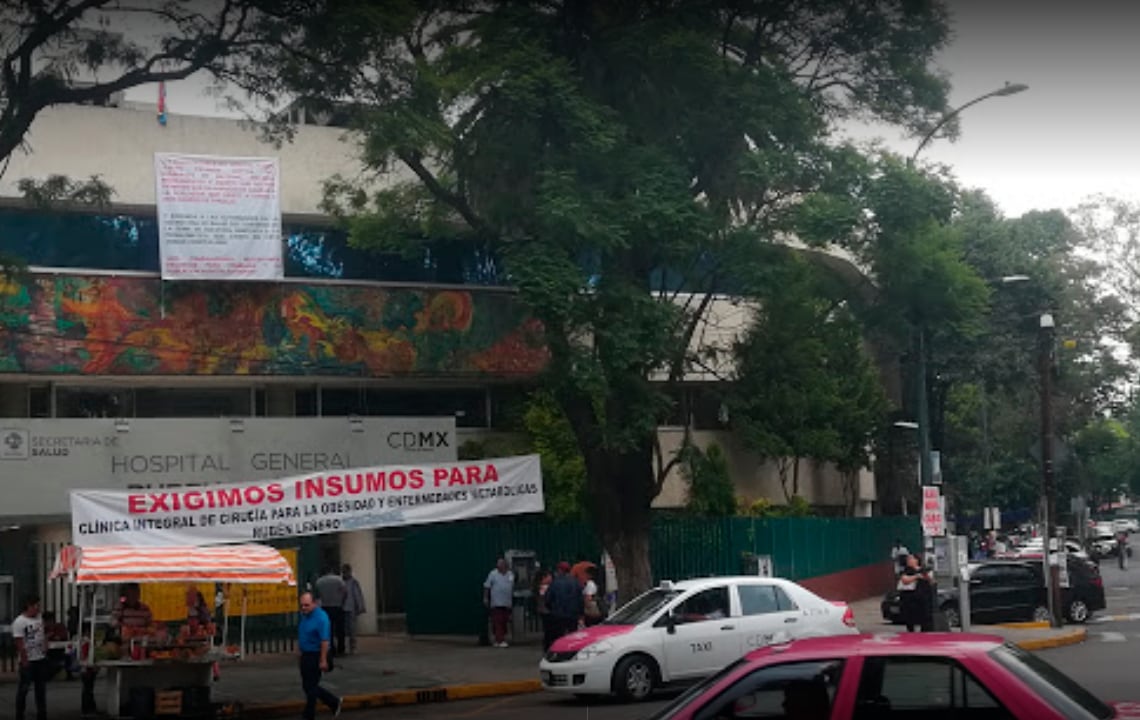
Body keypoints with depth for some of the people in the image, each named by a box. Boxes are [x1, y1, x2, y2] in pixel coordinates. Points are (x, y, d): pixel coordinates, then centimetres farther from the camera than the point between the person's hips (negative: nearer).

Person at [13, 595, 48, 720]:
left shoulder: (39, 618, 6)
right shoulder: (19, 622, -16)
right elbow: (20, 644, -18)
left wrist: (45, 649, 7)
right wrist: (25, 661, -18)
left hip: (41, 659, 7)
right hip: (28, 661, -7)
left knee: (41, 687, 14)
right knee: (23, 688, 0)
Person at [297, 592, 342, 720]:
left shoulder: (321, 617, -19)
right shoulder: (304, 616, 8)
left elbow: (325, 641, -22)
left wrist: (323, 660, -25)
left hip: (315, 656, -9)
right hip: (306, 655, 9)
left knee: (310, 687, -2)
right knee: (308, 686, 14)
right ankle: (334, 702, 28)